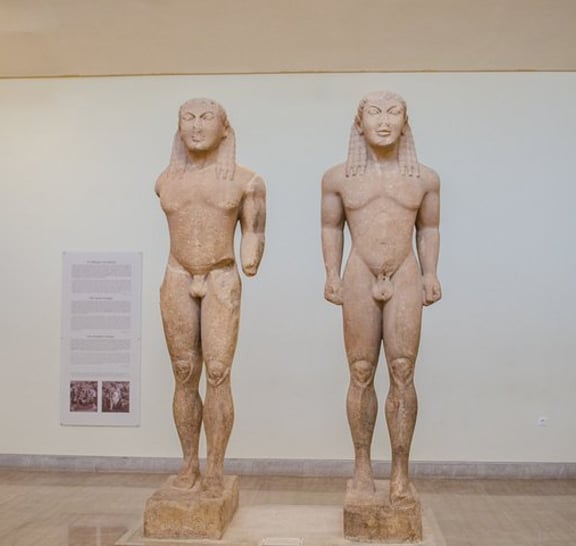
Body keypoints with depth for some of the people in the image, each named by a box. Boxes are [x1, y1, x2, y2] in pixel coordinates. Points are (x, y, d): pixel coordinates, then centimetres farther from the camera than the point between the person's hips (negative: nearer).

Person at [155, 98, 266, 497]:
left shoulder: (246, 181, -1)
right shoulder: (166, 181, 7)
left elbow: (253, 231, 5)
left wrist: (251, 261, -9)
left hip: (222, 280, -2)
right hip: (178, 280, 3)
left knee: (218, 374, -7)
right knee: (185, 375, 4)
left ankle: (216, 468, 1)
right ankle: (189, 464, 13)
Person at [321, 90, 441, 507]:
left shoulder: (425, 178, 7)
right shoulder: (339, 177, 6)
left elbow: (429, 227, 14)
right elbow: (331, 226, 14)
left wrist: (431, 273, 6)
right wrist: (332, 274, 6)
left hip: (405, 279, 0)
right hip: (360, 280, 0)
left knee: (402, 373, -3)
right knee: (361, 374, 3)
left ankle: (401, 472, 5)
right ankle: (363, 465, 14)